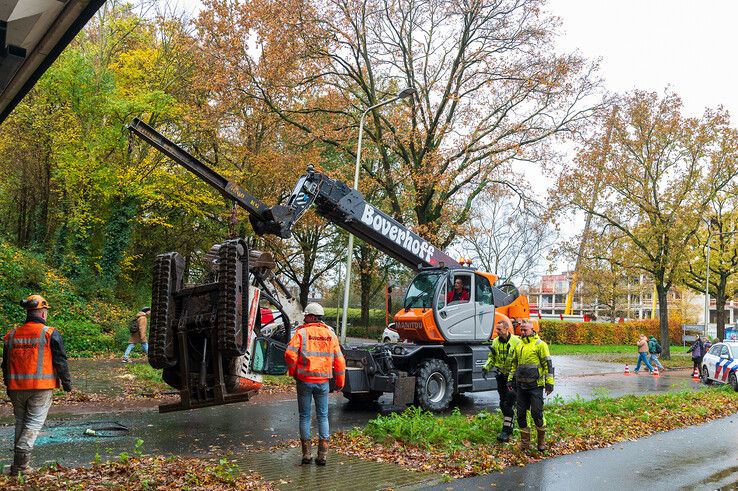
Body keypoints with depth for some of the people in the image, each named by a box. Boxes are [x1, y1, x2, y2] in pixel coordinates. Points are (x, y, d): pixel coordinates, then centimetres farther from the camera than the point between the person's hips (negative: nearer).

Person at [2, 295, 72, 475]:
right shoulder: (50, 334, -7)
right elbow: (60, 361, -6)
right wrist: (67, 383, 5)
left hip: (16, 388, 5)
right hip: (41, 387, -5)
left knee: (20, 422, 17)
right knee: (34, 423, 0)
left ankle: (19, 462, 20)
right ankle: (20, 465, -8)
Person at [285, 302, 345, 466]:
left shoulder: (301, 332, -6)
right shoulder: (330, 334, 6)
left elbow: (290, 353, -16)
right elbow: (339, 359, 6)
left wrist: (292, 372, 0)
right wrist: (340, 381, 15)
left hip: (304, 380, -2)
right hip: (323, 381, 2)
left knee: (304, 416, 8)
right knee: (322, 416, 9)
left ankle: (307, 453, 11)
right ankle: (322, 453, 6)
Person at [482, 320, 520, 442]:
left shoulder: (516, 342, -13)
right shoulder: (495, 342, 3)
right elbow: (492, 357, 13)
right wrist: (486, 367, -3)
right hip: (501, 376, 6)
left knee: (509, 404, -8)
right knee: (503, 403, 12)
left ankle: (506, 431, -7)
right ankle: (509, 426, 29)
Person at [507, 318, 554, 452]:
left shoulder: (540, 344, -7)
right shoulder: (518, 345, 12)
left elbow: (548, 364, -7)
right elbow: (514, 364, 22)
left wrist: (550, 383, -11)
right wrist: (510, 379, 17)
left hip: (535, 385, -6)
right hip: (521, 386, 6)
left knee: (537, 413, -4)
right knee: (521, 414, 7)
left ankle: (541, 440, 16)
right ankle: (525, 441, 20)